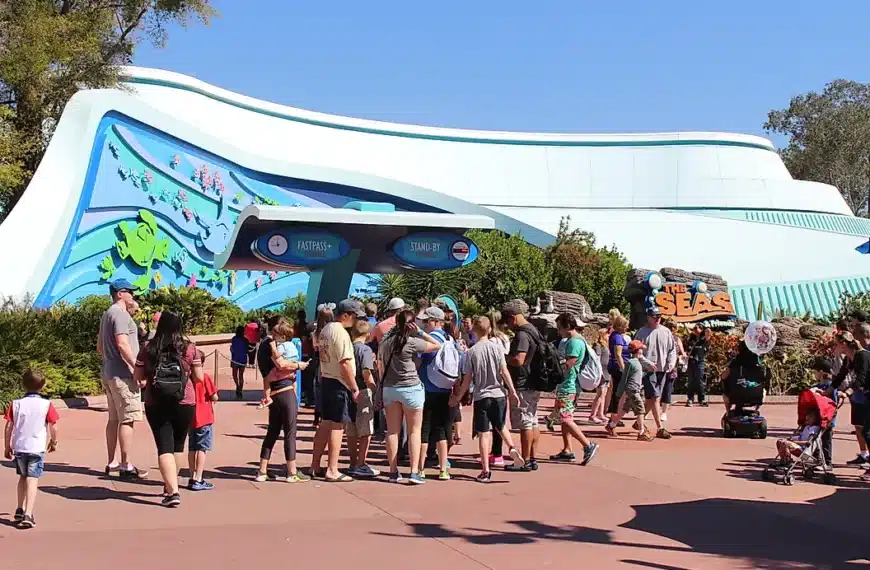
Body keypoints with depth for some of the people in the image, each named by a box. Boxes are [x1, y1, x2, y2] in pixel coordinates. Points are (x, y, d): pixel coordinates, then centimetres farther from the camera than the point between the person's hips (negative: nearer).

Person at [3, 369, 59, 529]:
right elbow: (53, 427, -3)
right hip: (37, 448, -3)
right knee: (32, 480, -4)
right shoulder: (46, 405, -5)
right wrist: (53, 442, 16)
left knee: (23, 477, 22)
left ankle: (20, 510, 26)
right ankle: (28, 515, -15)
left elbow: (9, 427, 1)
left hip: (19, 447, 3)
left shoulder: (16, 404, 1)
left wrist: (7, 447, 13)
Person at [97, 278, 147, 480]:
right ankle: (126, 465, -8)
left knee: (114, 418, 15)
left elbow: (99, 347, 26)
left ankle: (111, 462, 20)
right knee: (127, 419, -8)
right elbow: (122, 344, -23)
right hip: (122, 374, -10)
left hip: (108, 373, 10)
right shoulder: (120, 314, -13)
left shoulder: (107, 314, 19)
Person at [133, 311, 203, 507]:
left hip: (156, 405, -1)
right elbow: (199, 378, 0)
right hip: (184, 404, 1)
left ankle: (172, 491, -15)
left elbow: (138, 377, 3)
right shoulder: (189, 348, -3)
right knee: (177, 445, 18)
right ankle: (171, 485, 33)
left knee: (165, 447, -2)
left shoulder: (148, 349, -2)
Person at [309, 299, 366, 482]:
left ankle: (315, 466, 21)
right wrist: (355, 388, -17)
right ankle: (332, 471, 0)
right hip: (339, 384, -9)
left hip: (325, 380, 9)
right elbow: (345, 364, -21)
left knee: (326, 424, 15)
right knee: (337, 426, -3)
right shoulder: (340, 332, -18)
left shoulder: (325, 330, 12)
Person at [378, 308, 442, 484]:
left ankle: (393, 471, 11)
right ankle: (414, 472, -3)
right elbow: (437, 345, -5)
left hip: (389, 389, 5)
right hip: (411, 388, -5)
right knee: (414, 431, 3)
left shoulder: (386, 342, 5)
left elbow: (381, 368, 11)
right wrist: (420, 332, -5)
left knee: (393, 431, 8)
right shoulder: (412, 342, -12)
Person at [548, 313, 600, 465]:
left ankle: (588, 445, -7)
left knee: (566, 419, -10)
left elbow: (567, 366, -20)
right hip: (566, 386, 11)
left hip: (568, 387, -11)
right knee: (565, 418, 13)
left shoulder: (575, 342, -17)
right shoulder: (571, 340, 15)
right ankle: (567, 451, 17)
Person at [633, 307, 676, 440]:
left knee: (651, 398, 12)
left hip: (662, 369, 5)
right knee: (655, 398, -11)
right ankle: (660, 428, -10)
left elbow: (672, 349, 13)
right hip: (648, 369, -5)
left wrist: (671, 362, -3)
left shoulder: (666, 332, 10)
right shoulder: (642, 333, -2)